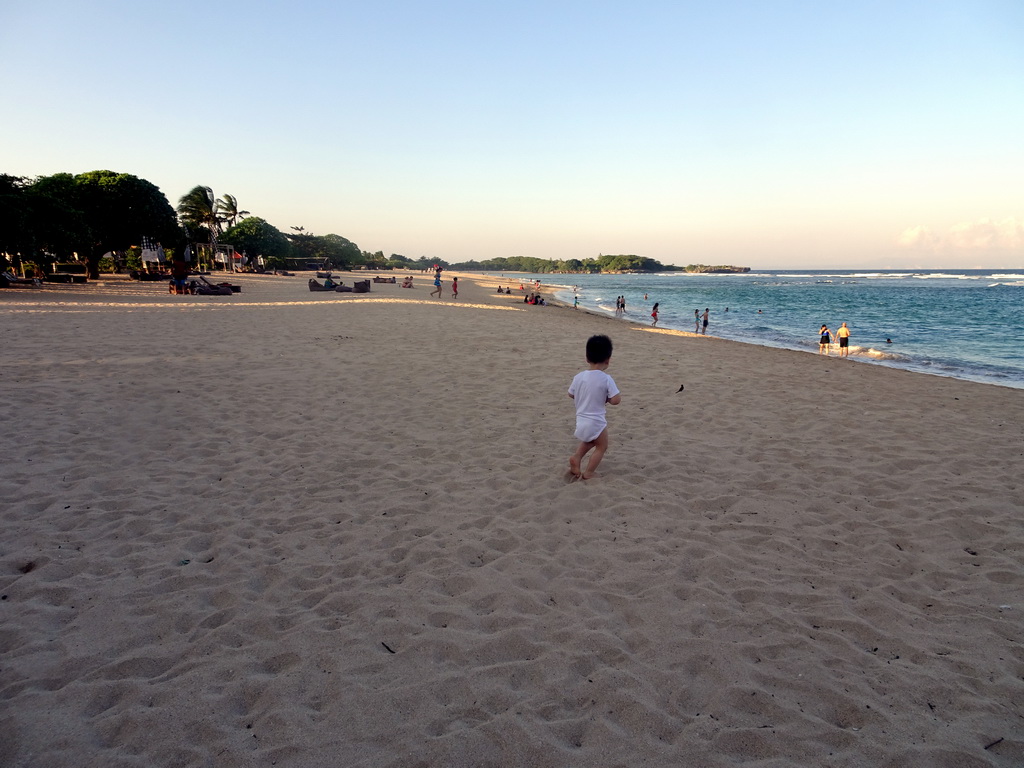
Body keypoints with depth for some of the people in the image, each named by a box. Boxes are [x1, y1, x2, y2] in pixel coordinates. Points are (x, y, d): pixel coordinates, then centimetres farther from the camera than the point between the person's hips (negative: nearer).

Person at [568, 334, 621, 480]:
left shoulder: (578, 377, -4)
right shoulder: (606, 379, -18)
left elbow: (571, 394, 11)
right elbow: (616, 400, -18)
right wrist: (606, 398, 2)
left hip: (581, 421, 5)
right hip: (596, 422, -5)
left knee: (590, 440, 33)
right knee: (601, 447, 17)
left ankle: (576, 457, 17)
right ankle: (588, 473, 15)